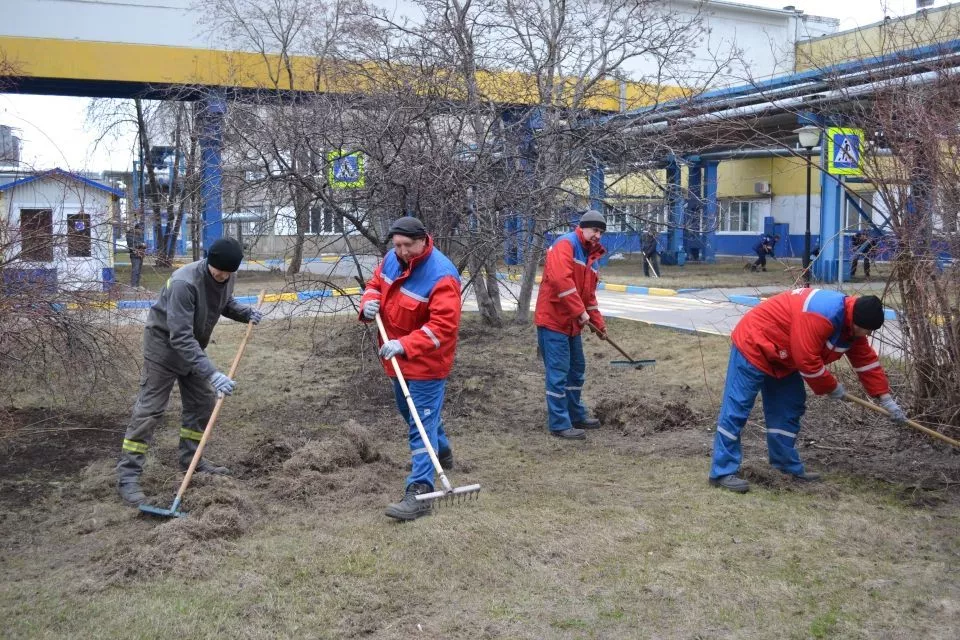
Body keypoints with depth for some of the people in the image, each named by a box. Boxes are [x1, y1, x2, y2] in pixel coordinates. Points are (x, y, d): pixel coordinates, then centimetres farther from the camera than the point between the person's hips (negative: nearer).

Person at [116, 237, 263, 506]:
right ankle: (128, 475, -3)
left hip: (192, 347, 8)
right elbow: (180, 337, -38)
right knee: (149, 409, -7)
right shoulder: (184, 282, -35)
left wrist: (246, 313, -8)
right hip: (164, 345, -8)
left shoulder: (227, 278, -11)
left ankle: (191, 457, 27)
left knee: (203, 401, 11)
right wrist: (211, 373, -44)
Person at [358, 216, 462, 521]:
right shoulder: (392, 259, -2)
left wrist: (404, 345, -38)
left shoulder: (441, 276, -26)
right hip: (400, 358, 9)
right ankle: (441, 453, 51)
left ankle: (419, 490, -10)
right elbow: (375, 284, 15)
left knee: (422, 422, -10)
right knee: (412, 412, 27)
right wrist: (370, 302, -9)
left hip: (426, 362, -9)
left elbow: (443, 325, -32)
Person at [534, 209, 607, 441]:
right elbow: (560, 279, -28)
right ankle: (559, 424, -1)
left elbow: (589, 295, 23)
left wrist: (598, 322, 16)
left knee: (577, 370, 18)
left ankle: (576, 415, 32)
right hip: (553, 320, -10)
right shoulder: (566, 244, -13)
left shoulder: (590, 255, 17)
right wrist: (580, 311, -24)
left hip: (572, 323, 10)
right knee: (559, 372, -7)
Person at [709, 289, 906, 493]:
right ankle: (722, 472, -10)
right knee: (737, 407, -11)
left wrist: (886, 398, 8)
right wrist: (832, 387, -13)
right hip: (753, 344, -10)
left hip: (780, 354, 11)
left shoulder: (851, 323, 1)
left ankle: (790, 467, 21)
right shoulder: (820, 315, -32)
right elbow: (807, 360, -29)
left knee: (789, 407, 11)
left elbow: (867, 360, 11)